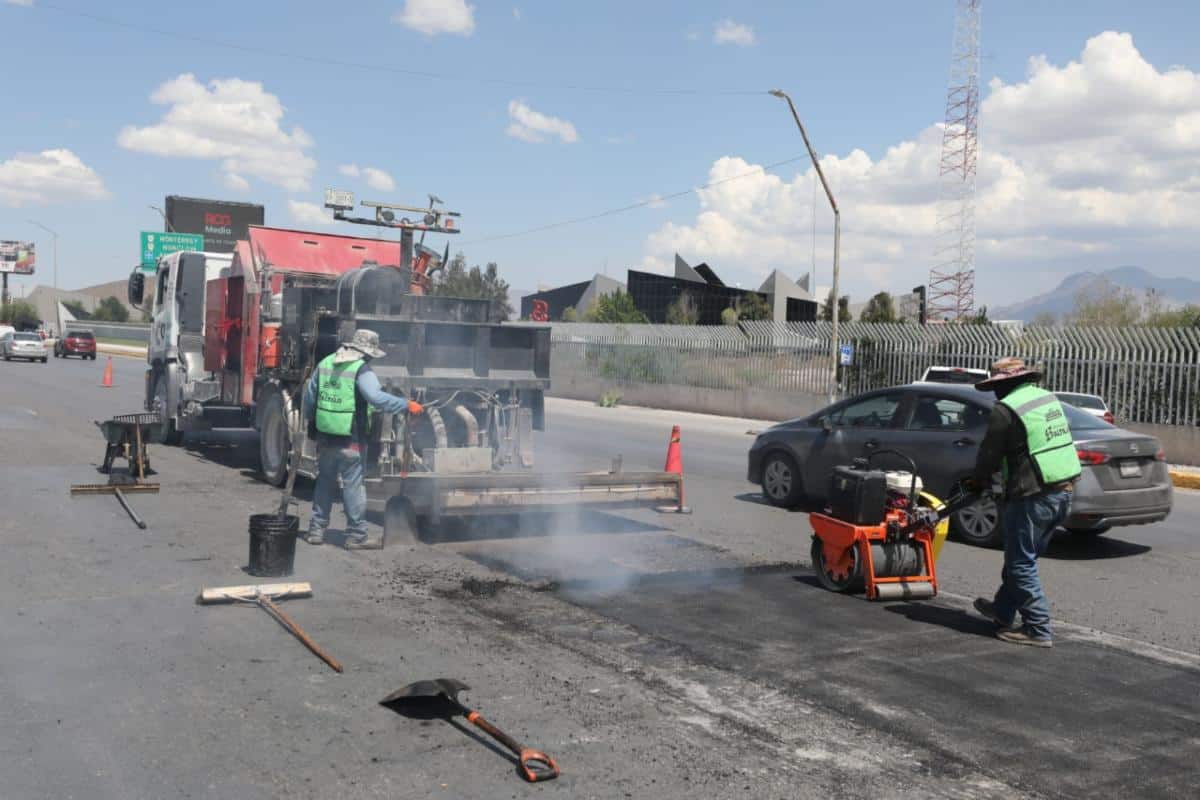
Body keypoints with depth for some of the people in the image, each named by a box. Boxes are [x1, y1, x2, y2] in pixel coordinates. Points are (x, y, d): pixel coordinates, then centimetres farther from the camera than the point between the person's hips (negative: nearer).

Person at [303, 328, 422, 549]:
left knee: (325, 482, 17)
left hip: (325, 437, 6)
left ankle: (316, 530, 21)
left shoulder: (325, 364, 9)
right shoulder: (361, 370, -13)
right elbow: (377, 398, -26)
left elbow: (309, 396, 15)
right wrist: (407, 405, -20)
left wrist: (311, 422, 28)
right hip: (350, 440, -6)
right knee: (353, 486, 1)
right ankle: (356, 535, 6)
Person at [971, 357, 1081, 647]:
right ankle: (1003, 610, 35)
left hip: (1033, 496, -9)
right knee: (1021, 557, 21)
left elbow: (989, 453, -6)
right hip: (1063, 491, 9)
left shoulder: (1005, 410, -13)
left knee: (1021, 563, 2)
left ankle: (1038, 629, 4)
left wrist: (981, 480, 15)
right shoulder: (1048, 398, 12)